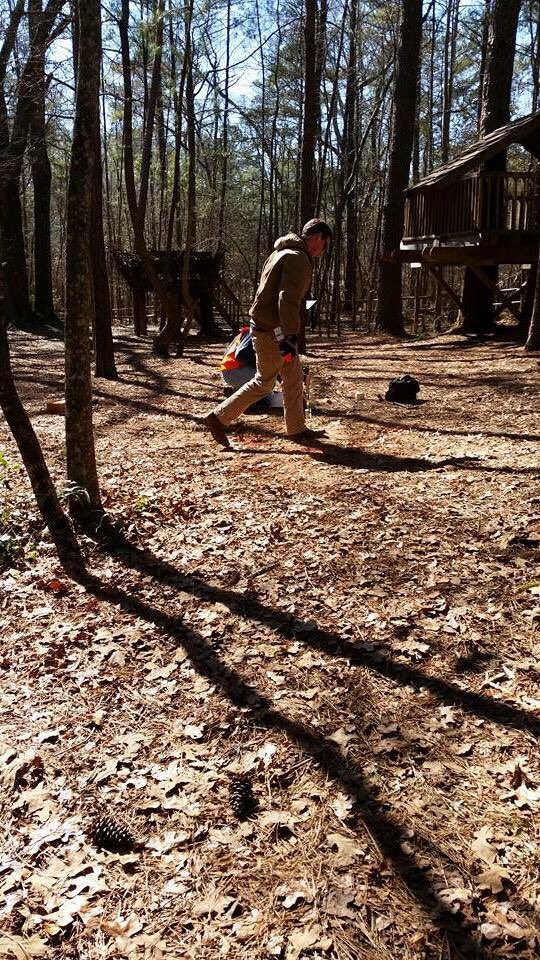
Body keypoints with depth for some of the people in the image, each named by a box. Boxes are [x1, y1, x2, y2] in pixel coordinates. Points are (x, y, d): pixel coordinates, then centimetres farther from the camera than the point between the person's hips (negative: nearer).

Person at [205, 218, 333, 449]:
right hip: (272, 332, -10)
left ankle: (297, 430, 21)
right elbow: (287, 301, -25)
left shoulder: (282, 252, 16)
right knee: (263, 383, -1)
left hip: (265, 324, 10)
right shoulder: (298, 258, -16)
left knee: (294, 380, 13)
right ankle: (219, 418, 6)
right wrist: (288, 338, -25)